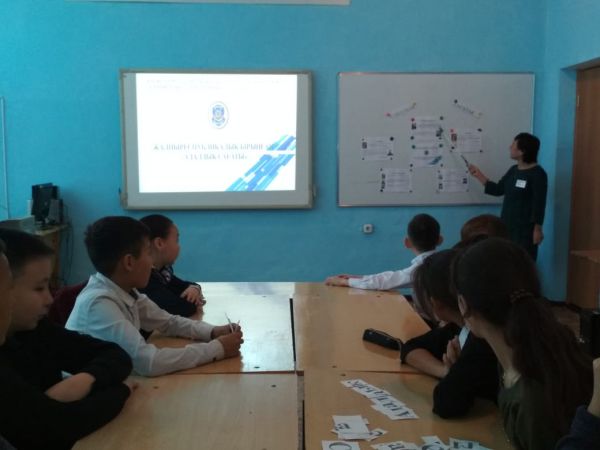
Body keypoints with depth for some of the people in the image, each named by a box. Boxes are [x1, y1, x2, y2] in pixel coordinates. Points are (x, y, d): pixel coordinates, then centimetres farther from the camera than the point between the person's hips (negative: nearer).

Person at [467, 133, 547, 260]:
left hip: (525, 229, -8)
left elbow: (539, 204, -14)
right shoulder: (513, 170, 10)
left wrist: (538, 229, -16)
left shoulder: (537, 174, -12)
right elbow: (498, 190, 17)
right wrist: (478, 175, 15)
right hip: (507, 226, 8)